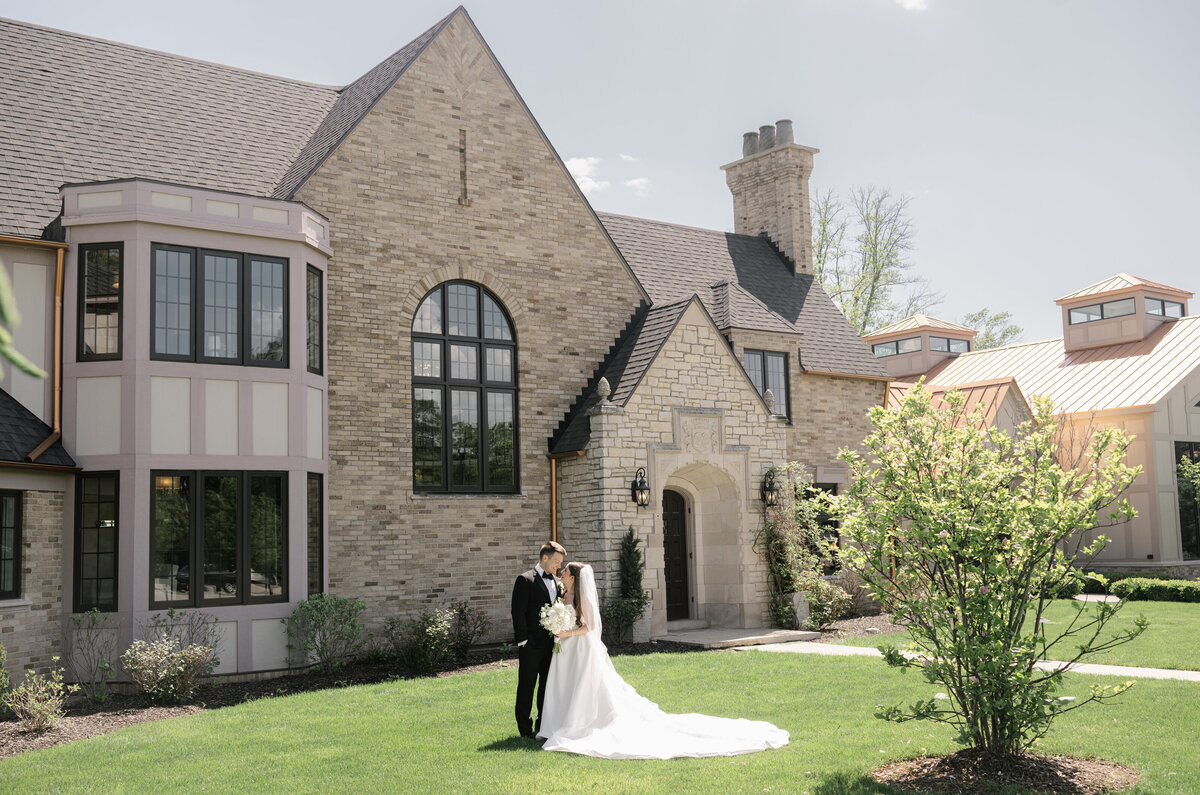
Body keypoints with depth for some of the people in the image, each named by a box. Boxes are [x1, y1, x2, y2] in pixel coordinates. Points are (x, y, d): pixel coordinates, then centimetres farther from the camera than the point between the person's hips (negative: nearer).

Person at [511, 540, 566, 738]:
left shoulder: (557, 583, 13)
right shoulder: (525, 580, -8)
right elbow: (518, 612, -12)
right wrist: (523, 640, -16)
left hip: (551, 644, 7)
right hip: (531, 644, -7)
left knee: (548, 685, 13)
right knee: (526, 686, 2)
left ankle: (544, 725, 23)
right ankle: (525, 728, 10)